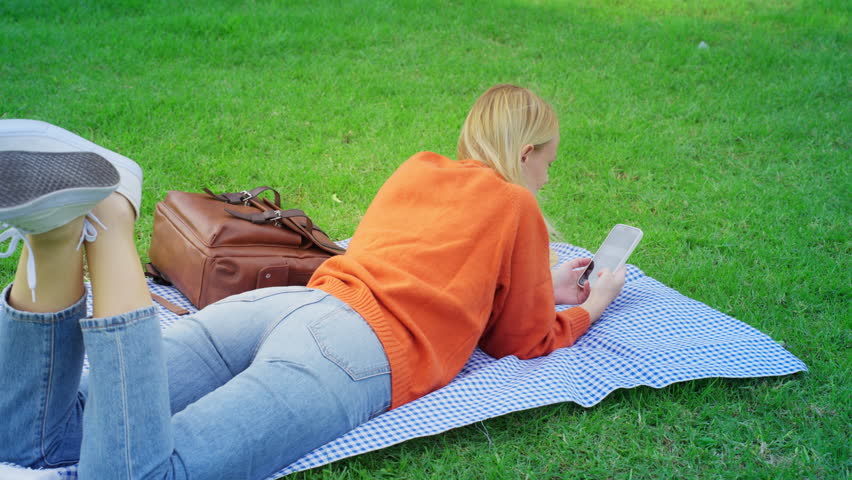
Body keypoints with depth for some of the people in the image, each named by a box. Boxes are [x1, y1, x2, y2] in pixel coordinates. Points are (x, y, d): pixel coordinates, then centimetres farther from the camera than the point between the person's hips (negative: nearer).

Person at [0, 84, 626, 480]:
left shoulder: (418, 168, 31)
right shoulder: (517, 207, 12)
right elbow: (523, 341, 21)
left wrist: (539, 288, 49)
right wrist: (587, 309, 39)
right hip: (355, 352, -7)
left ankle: (59, 236, -24)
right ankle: (107, 226, -34)